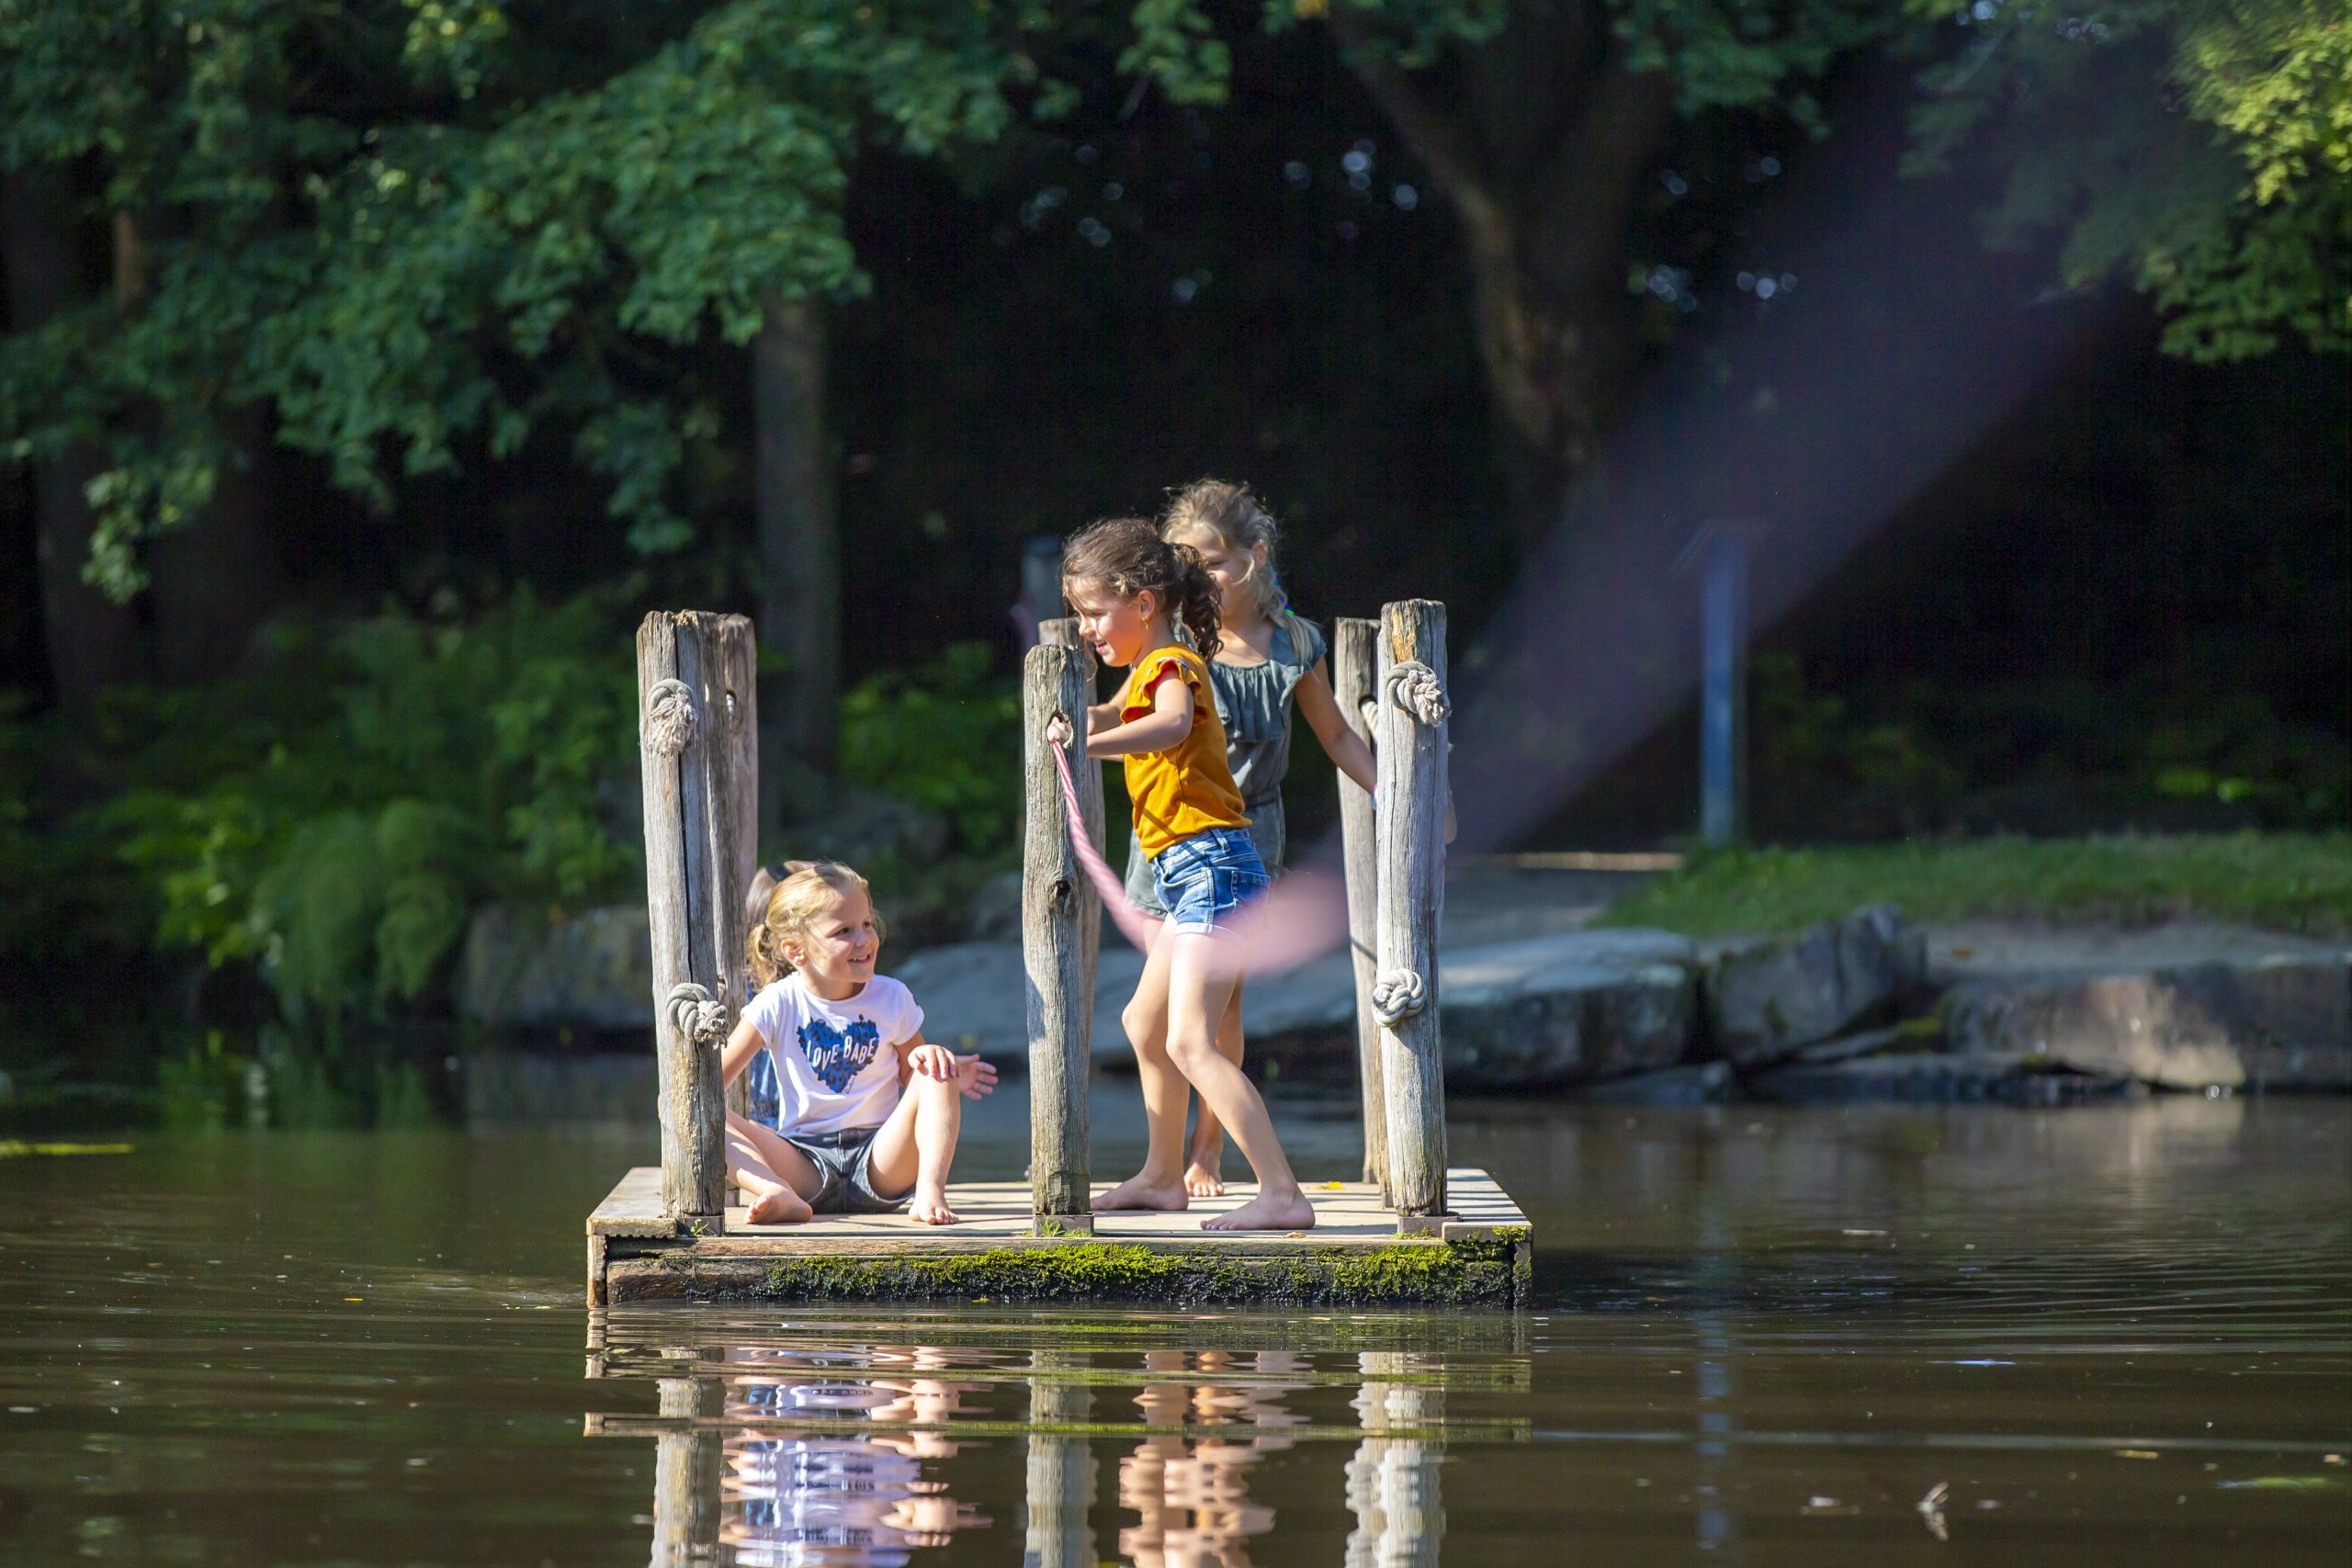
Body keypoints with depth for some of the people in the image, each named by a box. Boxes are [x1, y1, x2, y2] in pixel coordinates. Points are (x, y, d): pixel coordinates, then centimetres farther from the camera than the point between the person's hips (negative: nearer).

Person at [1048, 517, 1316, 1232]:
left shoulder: (1172, 666, -12)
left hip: (1213, 864, -11)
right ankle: (1163, 1176, 39)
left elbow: (1171, 724, -34)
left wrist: (1085, 742, -43)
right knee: (1145, 1021, 25)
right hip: (1190, 875, 11)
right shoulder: (1148, 672, 20)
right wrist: (1077, 720, 10)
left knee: (1190, 1042, -20)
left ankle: (1282, 1194, -28)